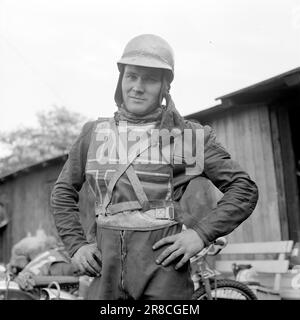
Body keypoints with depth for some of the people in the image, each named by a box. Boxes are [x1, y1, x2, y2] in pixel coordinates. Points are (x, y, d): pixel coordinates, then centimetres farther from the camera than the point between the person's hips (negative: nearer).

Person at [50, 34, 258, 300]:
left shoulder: (190, 135, 0)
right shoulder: (94, 133, 7)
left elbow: (244, 188, 1)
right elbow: (64, 191, 17)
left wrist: (201, 233, -10)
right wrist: (76, 245, 5)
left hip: (164, 270, -2)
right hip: (106, 270, 3)